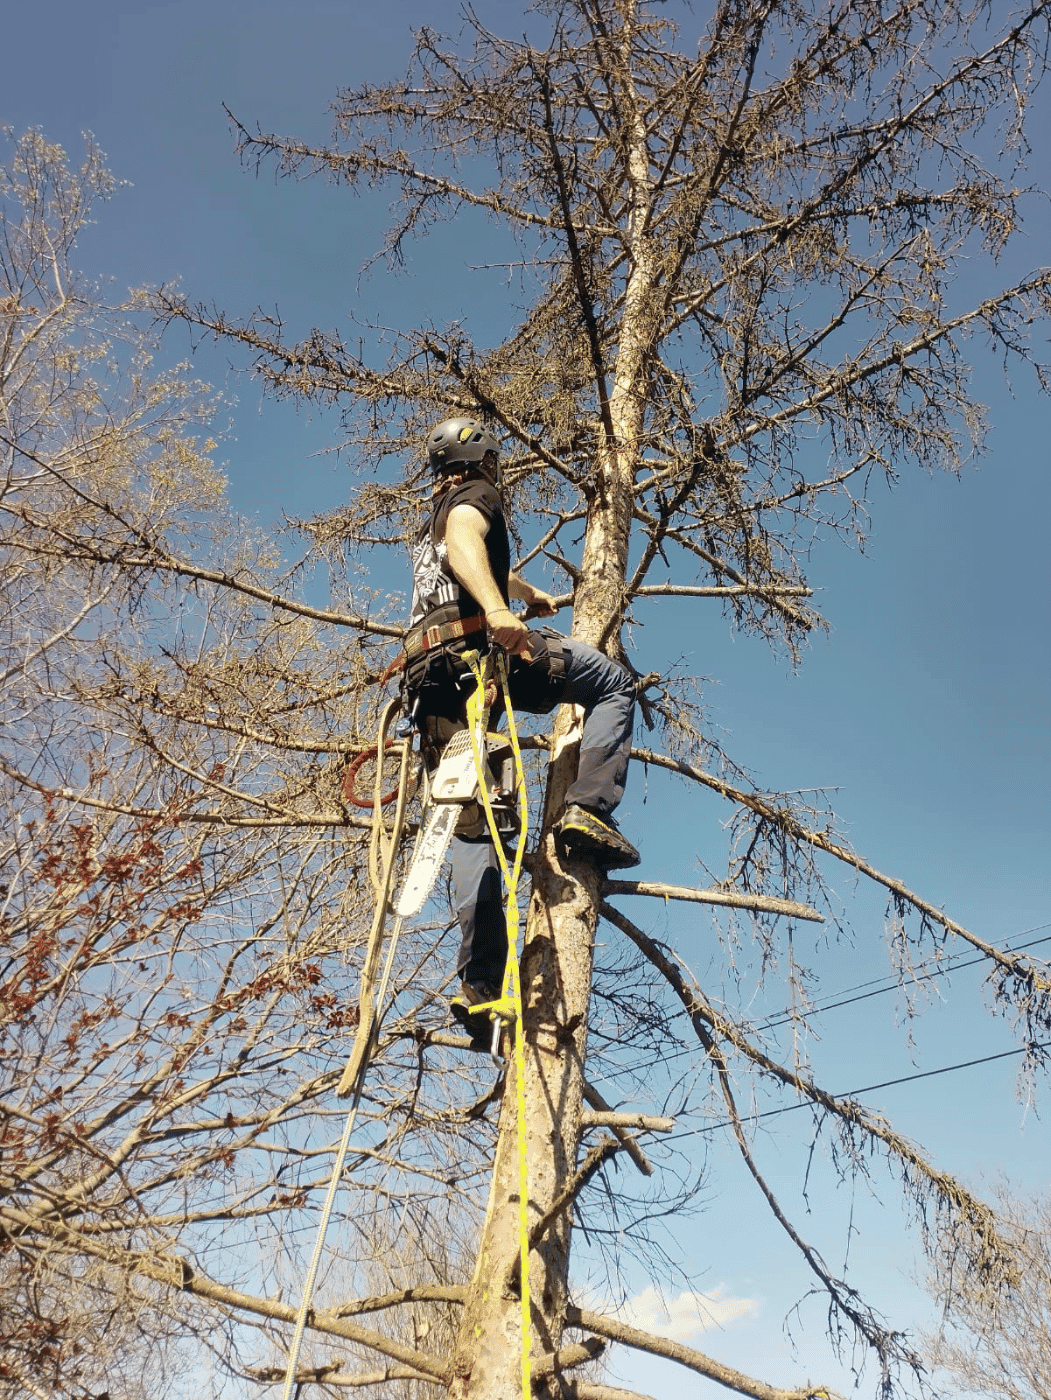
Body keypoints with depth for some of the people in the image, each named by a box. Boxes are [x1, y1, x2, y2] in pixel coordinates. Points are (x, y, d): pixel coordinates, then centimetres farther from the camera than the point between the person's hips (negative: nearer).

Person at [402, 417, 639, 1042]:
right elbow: (464, 542, -15)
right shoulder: (477, 495, 11)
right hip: (481, 647, -7)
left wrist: (534, 594, 75)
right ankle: (588, 810, -12)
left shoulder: (432, 522, 37)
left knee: (471, 827, 3)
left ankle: (480, 984, -5)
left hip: (432, 674, 7)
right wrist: (498, 609, -33)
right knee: (616, 684, 8)